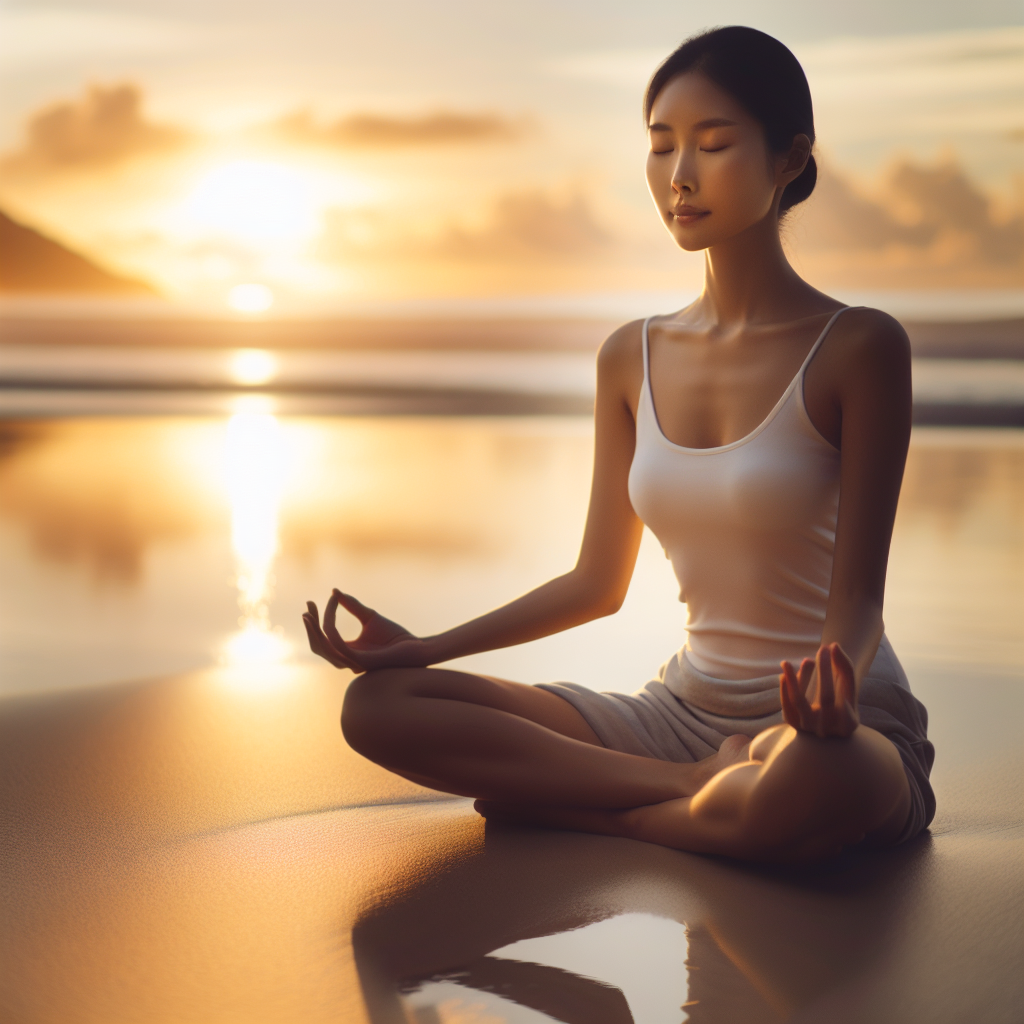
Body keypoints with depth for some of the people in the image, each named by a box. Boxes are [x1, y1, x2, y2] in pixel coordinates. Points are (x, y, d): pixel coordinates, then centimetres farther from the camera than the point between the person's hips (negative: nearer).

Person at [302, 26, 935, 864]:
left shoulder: (859, 348, -8)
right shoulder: (632, 359, 8)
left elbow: (857, 594, -11)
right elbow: (598, 584, 13)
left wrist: (834, 686, -34)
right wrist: (425, 649, 4)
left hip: (843, 731, -5)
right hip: (685, 711, 5)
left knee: (805, 789, -45)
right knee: (380, 705, -13)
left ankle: (555, 803, -15)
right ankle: (707, 789, -15)